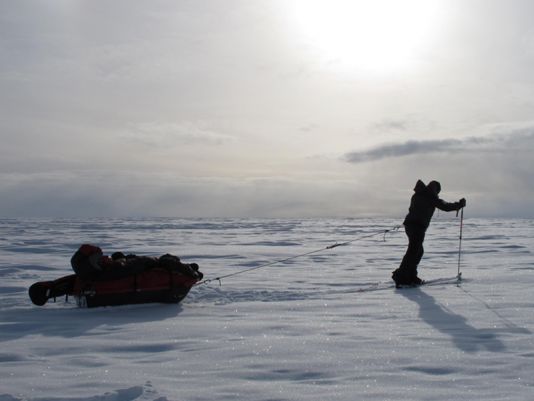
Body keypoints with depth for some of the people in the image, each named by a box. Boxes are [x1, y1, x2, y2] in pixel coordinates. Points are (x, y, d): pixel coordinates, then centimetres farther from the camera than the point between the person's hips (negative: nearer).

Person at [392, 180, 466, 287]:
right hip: (418, 227, -9)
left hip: (409, 224, 9)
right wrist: (460, 204, 10)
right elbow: (445, 206, -3)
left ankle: (411, 276, 18)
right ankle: (400, 277, -14)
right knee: (413, 251, -9)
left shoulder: (417, 194, 18)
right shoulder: (430, 197, -5)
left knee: (418, 251, 18)